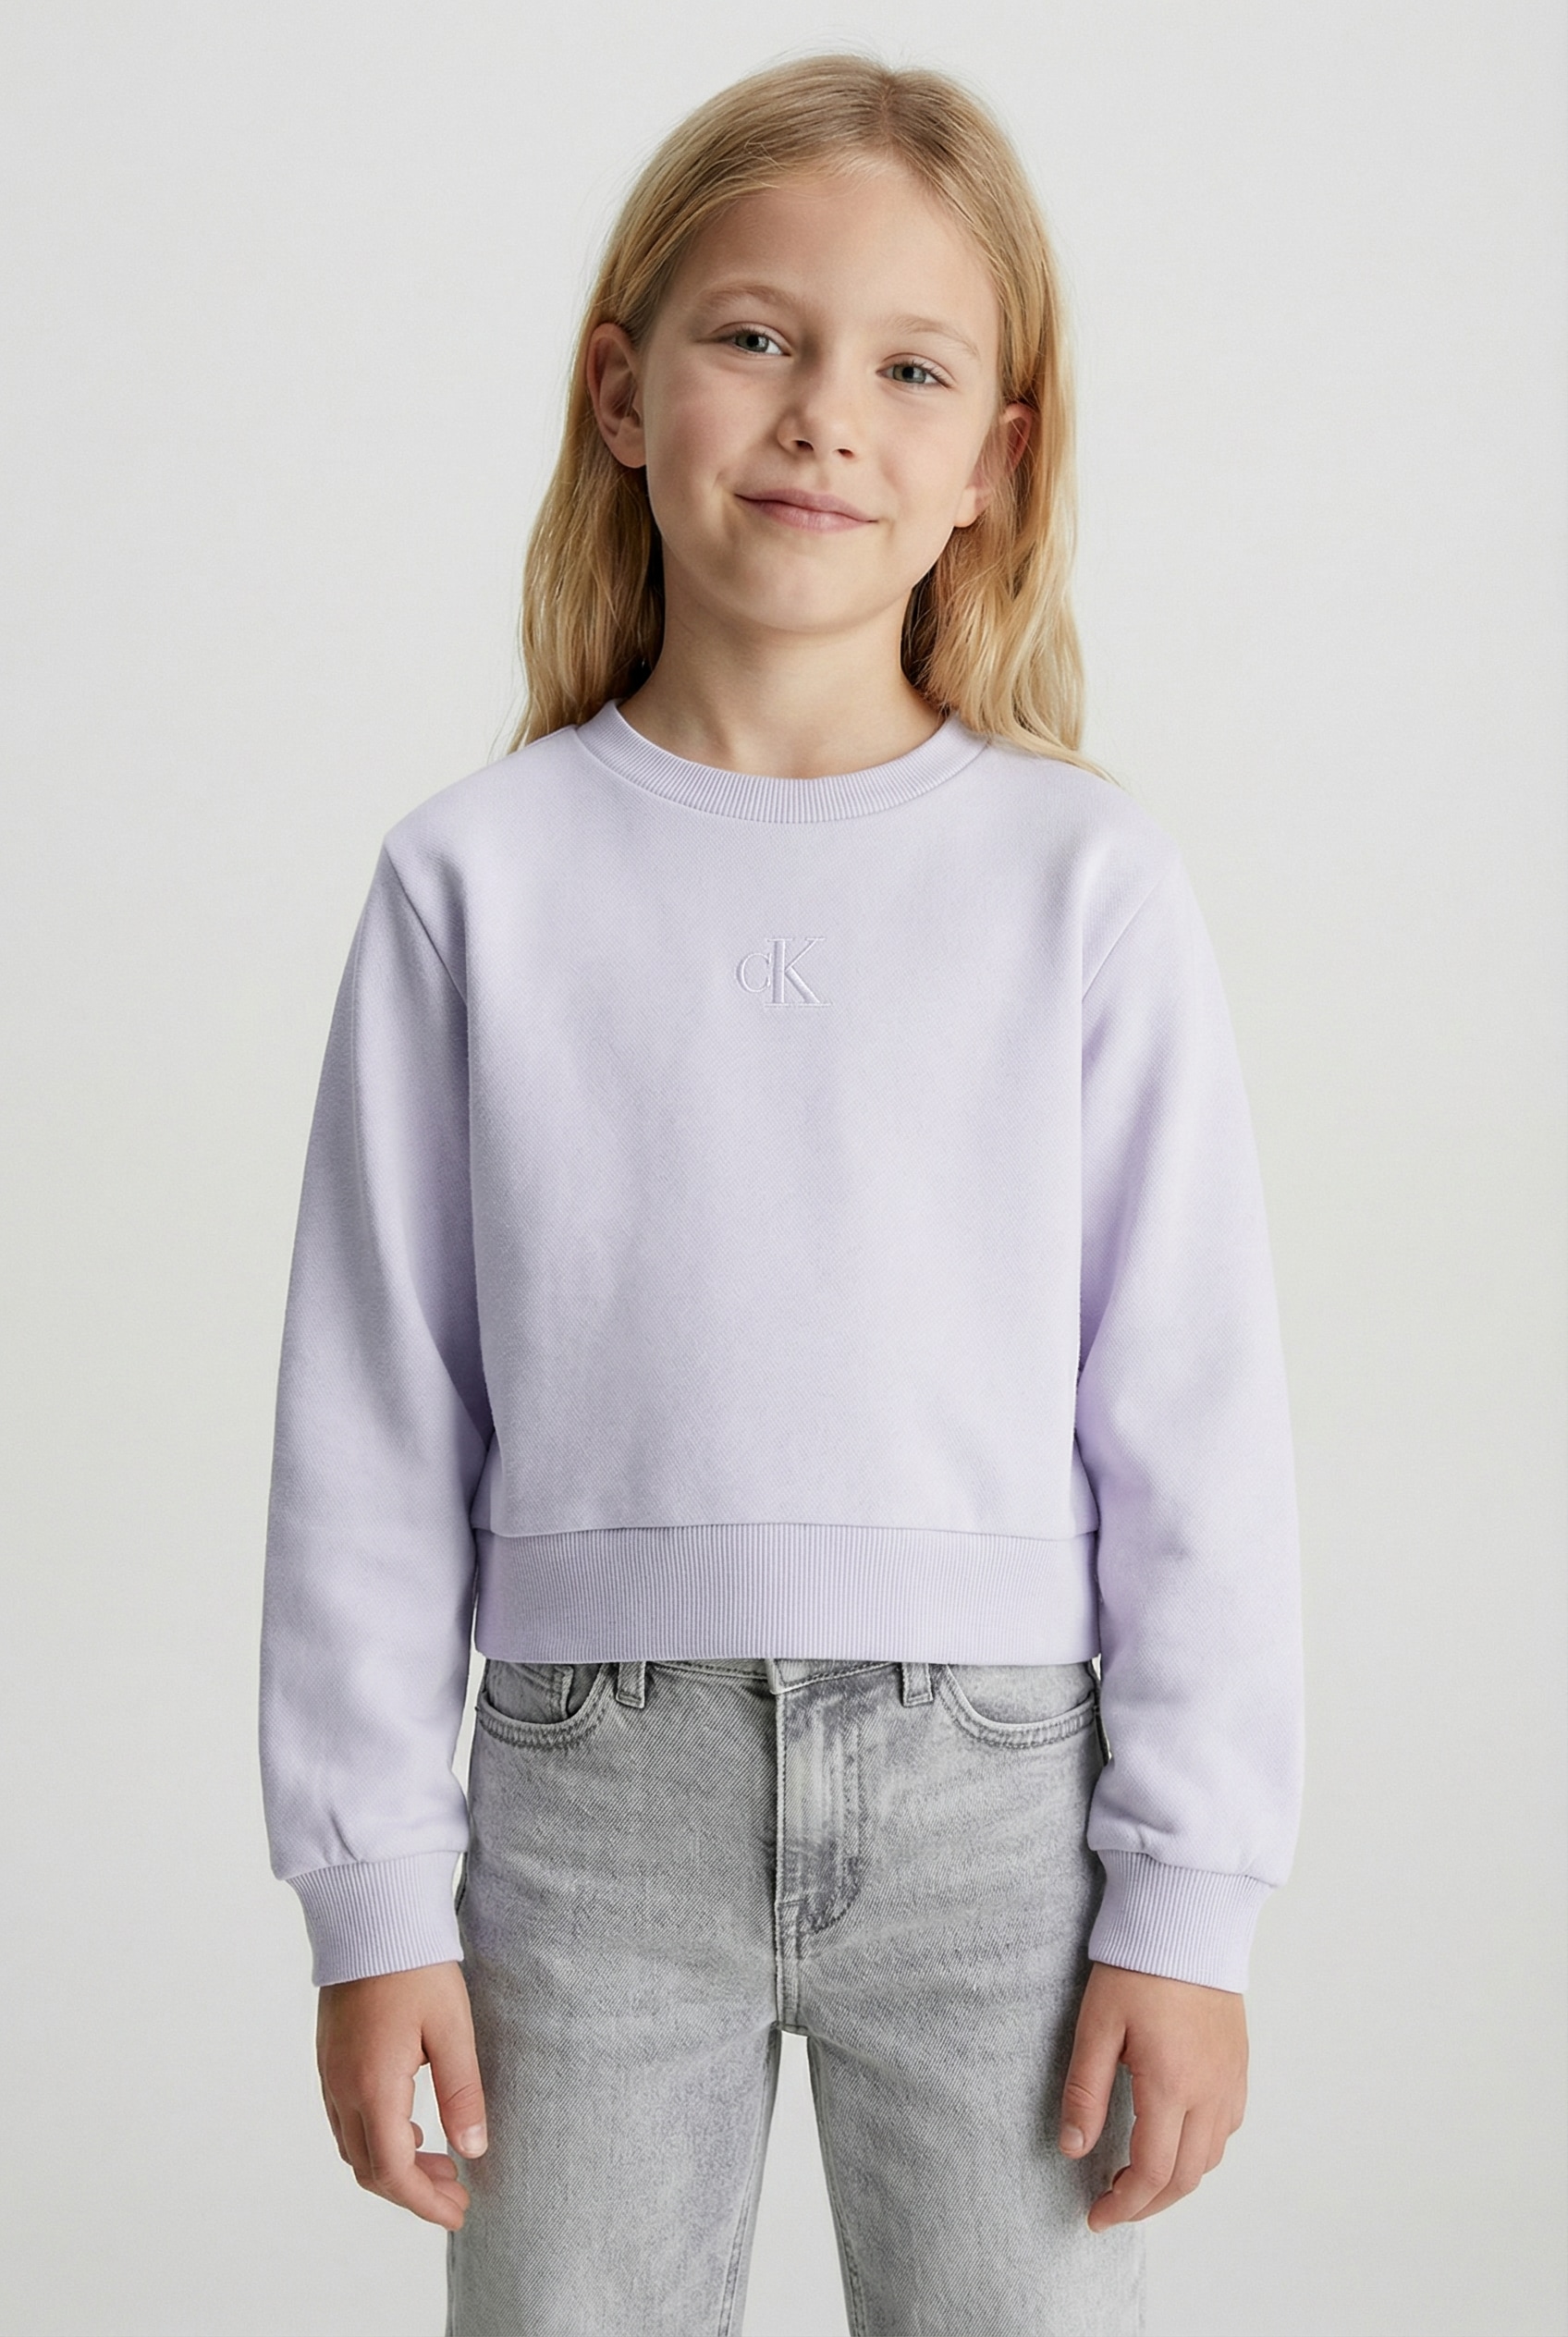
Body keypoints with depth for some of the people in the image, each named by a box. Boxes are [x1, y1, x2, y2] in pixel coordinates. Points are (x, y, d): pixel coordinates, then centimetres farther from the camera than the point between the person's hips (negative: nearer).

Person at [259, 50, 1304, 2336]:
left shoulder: (1086, 880, -1)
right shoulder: (480, 878, 0)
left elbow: (1196, 1422, 0)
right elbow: (373, 1421, 3)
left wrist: (1189, 1903, -2)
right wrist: (374, 1894, 1)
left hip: (990, 1781, 0)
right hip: (594, 1781, 1)